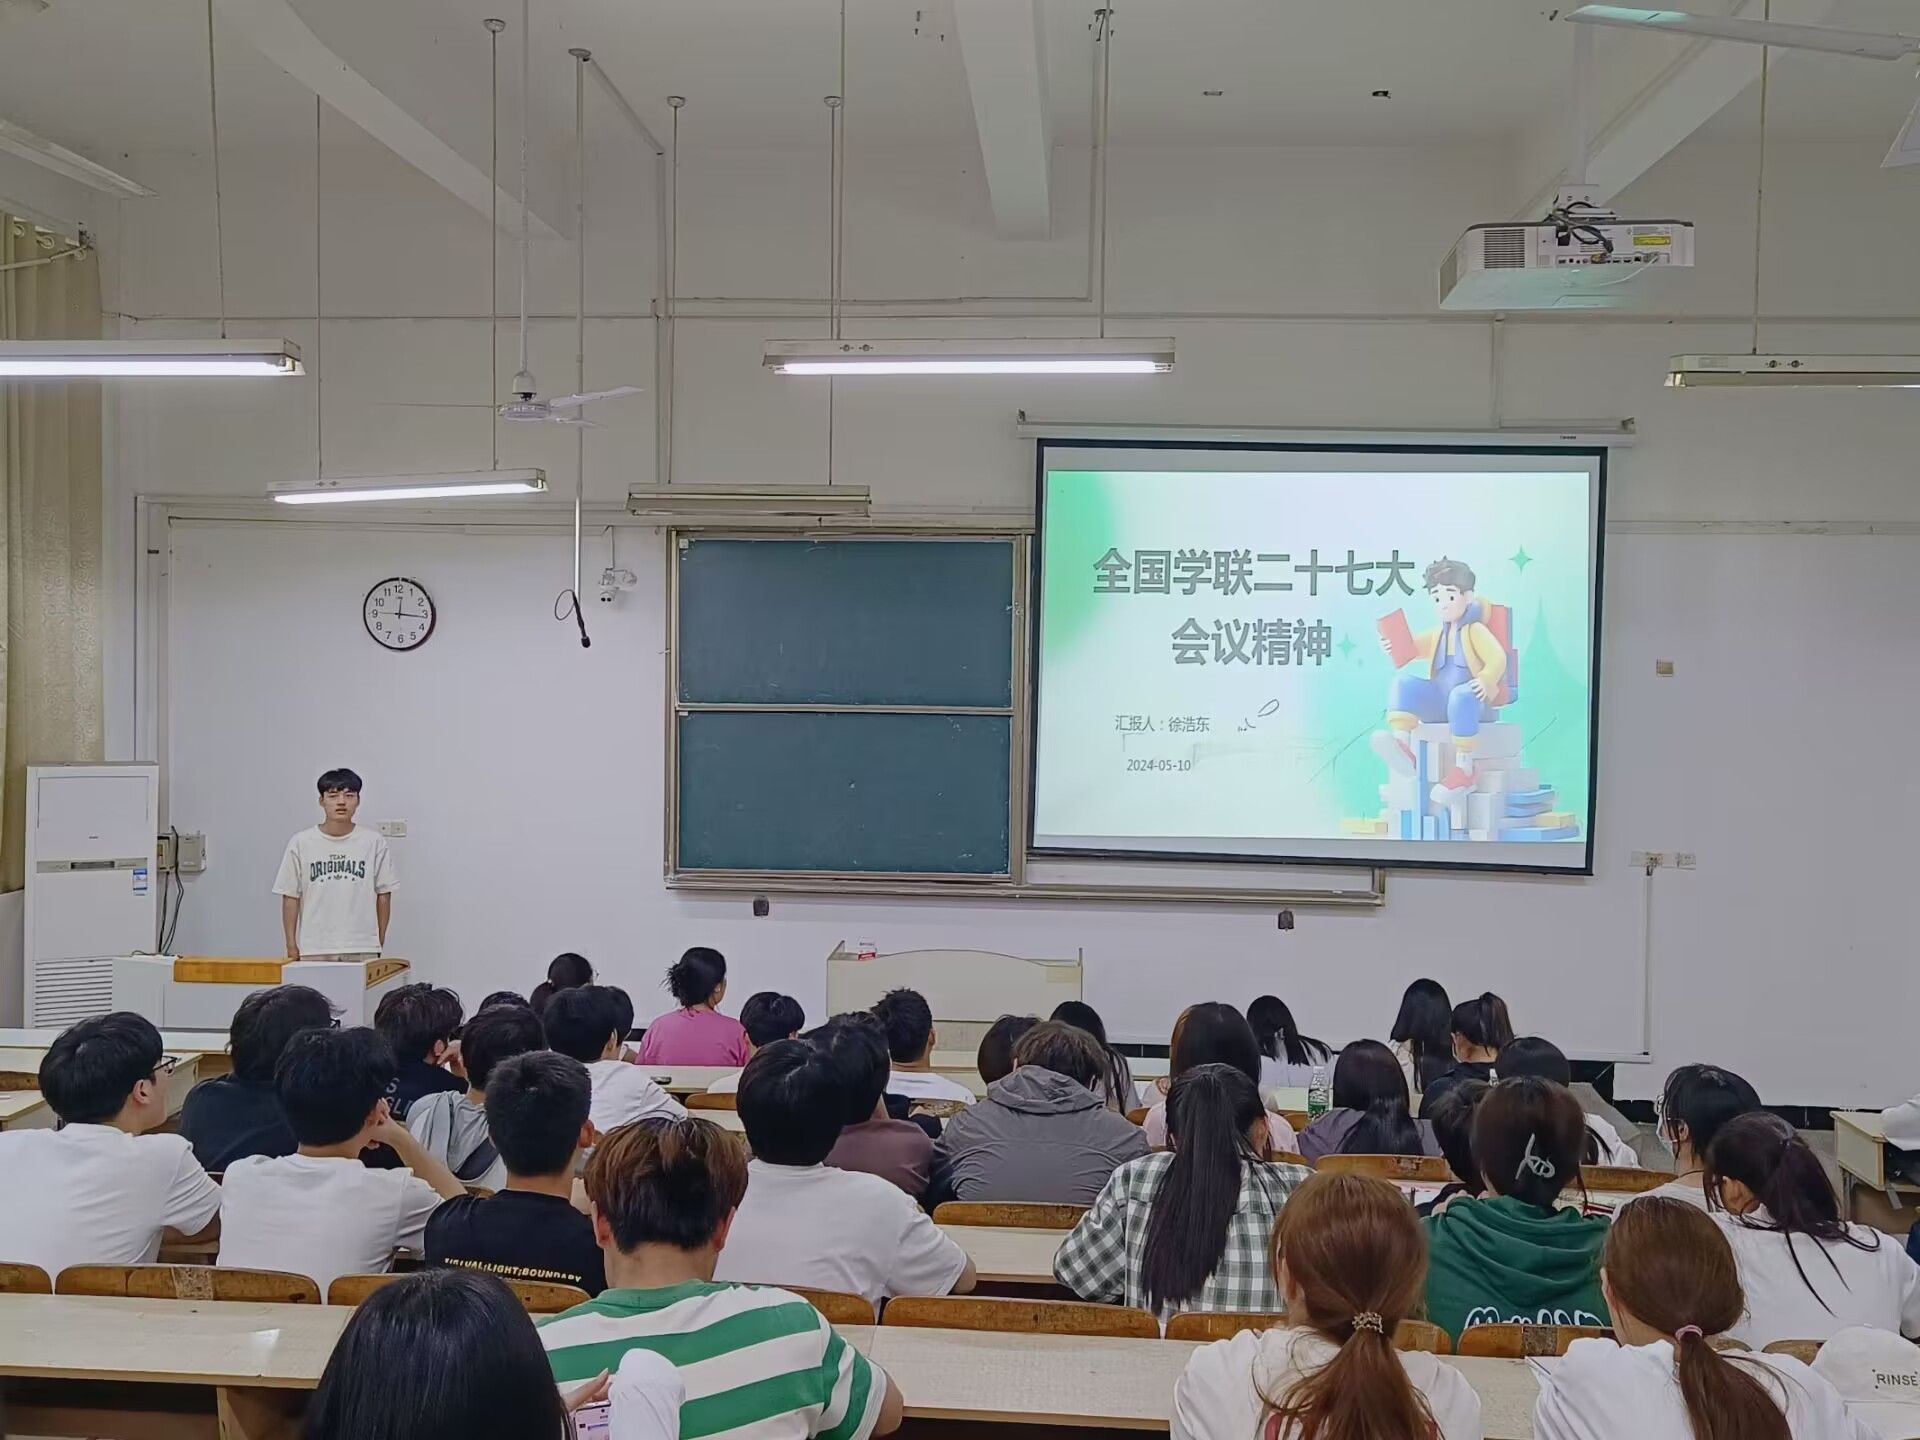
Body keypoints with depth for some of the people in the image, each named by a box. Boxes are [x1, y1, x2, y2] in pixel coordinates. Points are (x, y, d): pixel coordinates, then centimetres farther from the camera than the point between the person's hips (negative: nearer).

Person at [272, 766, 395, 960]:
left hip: (362, 951, 0)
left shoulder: (375, 842, 2)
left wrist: (380, 942, 7)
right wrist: (292, 946, 2)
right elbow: (291, 897, 5)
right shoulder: (301, 843, 2)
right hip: (314, 951, 0)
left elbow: (383, 894, 7)